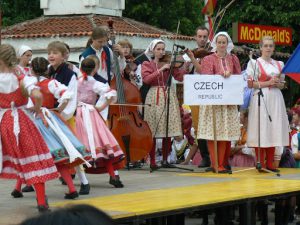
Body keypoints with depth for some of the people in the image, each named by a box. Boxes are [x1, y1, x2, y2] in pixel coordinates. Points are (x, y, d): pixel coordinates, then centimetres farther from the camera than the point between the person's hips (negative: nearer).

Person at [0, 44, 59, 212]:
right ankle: (41, 202, 9)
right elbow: (37, 95, -22)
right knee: (33, 160, 9)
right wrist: (37, 109, -2)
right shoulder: (21, 79, -8)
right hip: (20, 122, 0)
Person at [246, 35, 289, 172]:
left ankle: (269, 163, 7)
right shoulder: (254, 63, 2)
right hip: (260, 99, -5)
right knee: (261, 131, -8)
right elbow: (250, 84, -5)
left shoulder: (279, 64, 16)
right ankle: (260, 164, -5)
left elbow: (282, 84, 18)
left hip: (276, 99, 5)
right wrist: (268, 83, -12)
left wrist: (278, 84, -5)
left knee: (273, 130, 2)